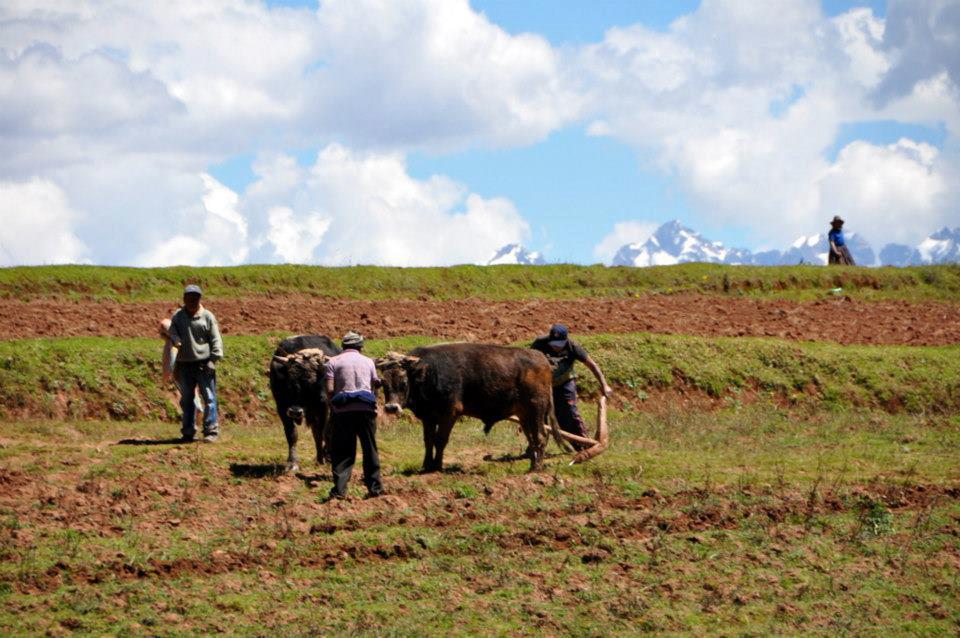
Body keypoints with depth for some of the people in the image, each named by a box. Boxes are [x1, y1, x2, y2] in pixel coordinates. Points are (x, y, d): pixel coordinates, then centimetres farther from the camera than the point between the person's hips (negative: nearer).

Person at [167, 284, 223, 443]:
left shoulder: (207, 317, 1)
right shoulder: (177, 316, 10)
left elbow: (216, 339, 0)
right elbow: (172, 331, 5)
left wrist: (213, 359, -9)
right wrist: (176, 341, -18)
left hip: (204, 364, -3)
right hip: (185, 364, 3)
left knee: (209, 398, -6)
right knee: (186, 399, 9)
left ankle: (211, 430, -4)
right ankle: (188, 432, 18)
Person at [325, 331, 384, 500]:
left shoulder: (333, 362, 6)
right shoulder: (368, 362, 14)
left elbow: (330, 390, -3)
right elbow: (374, 386, 12)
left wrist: (332, 407, 8)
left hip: (343, 410, -1)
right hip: (366, 408, 1)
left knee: (342, 452, 3)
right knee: (370, 449, 12)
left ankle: (339, 489, -6)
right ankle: (375, 487, 15)